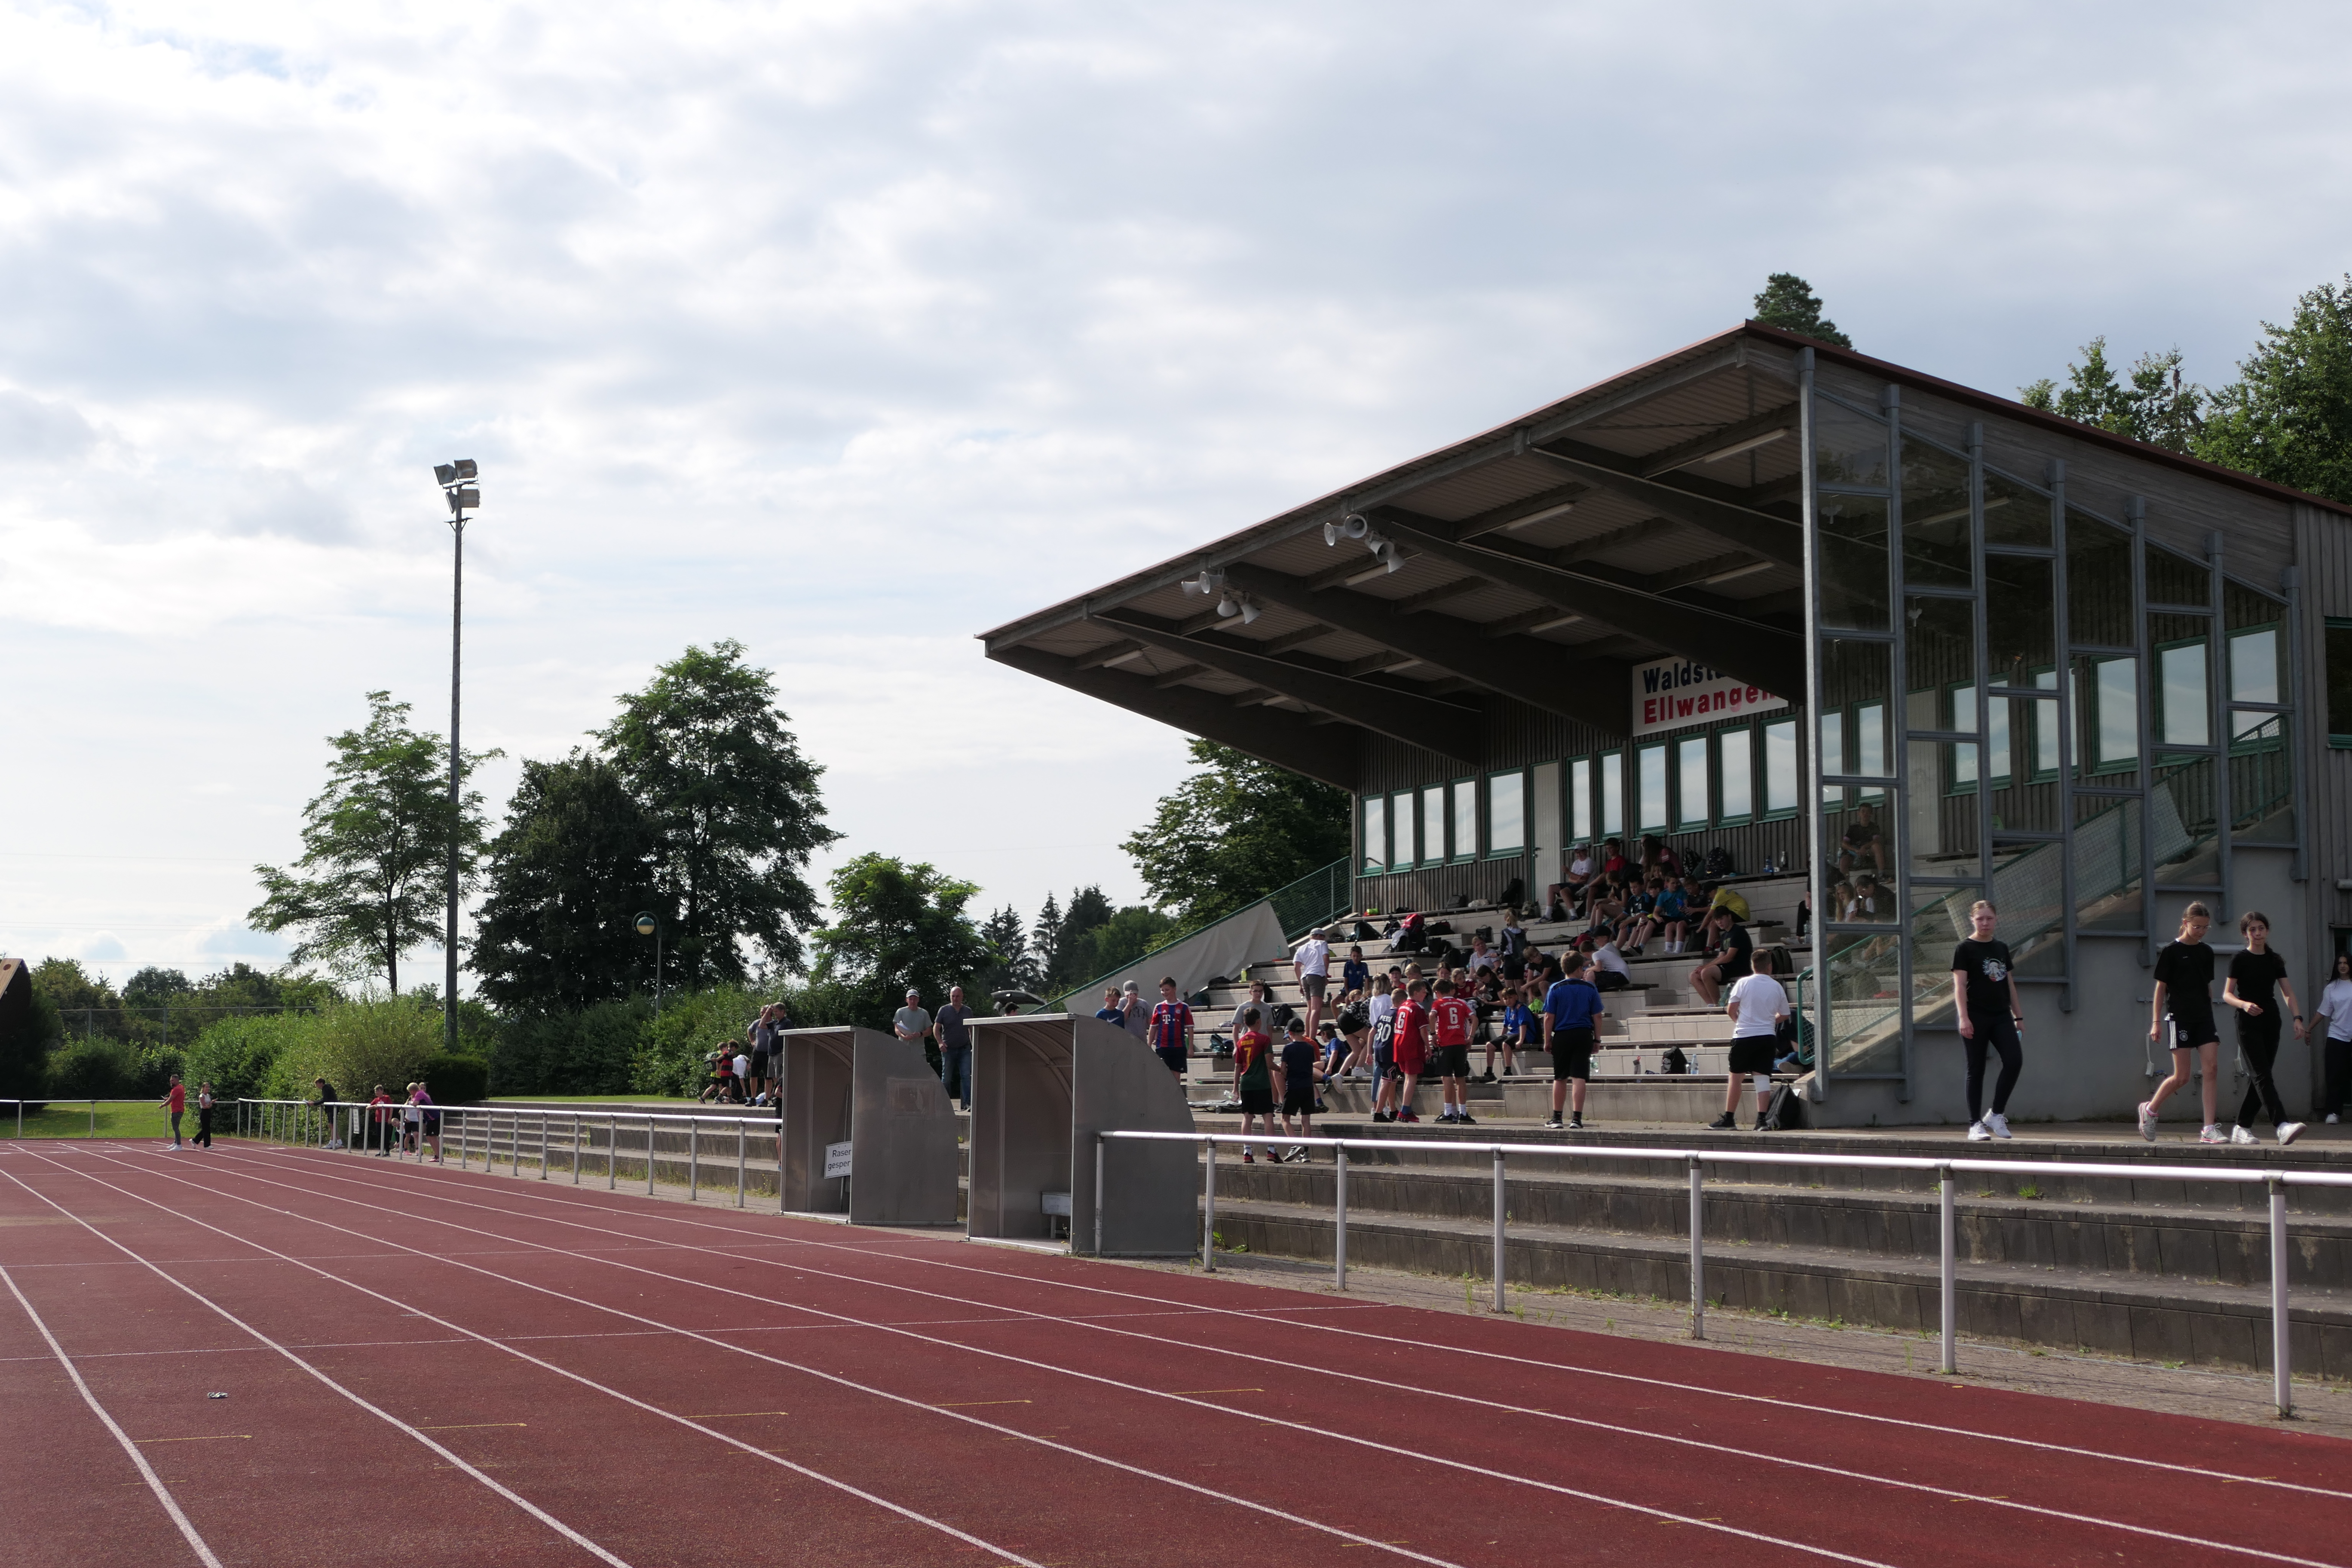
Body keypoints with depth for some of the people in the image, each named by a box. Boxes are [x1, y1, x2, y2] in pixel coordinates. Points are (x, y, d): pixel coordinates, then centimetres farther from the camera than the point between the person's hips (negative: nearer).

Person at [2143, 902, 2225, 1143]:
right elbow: (2160, 988, -3)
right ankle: (2149, 1109, 19)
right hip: (2180, 1017, -5)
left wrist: (2209, 1015, 19)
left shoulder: (2206, 952, 12)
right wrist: (2156, 1021, -7)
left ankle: (2209, 1129, -8)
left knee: (2211, 1069, -8)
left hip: (2204, 1019, 5)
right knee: (2182, 1077, -5)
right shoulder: (2171, 951, -4)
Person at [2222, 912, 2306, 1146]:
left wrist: (2298, 1017, -4)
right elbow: (2227, 995, -5)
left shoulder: (2275, 960, 12)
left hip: (2271, 1021, 6)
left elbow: (2288, 993, 10)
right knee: (2262, 1074, -15)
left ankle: (2242, 1127, 14)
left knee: (2259, 1076, 6)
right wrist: (2244, 1004, -25)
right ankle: (2282, 1126, -28)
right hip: (2248, 1023, -6)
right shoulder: (2240, 960, -2)